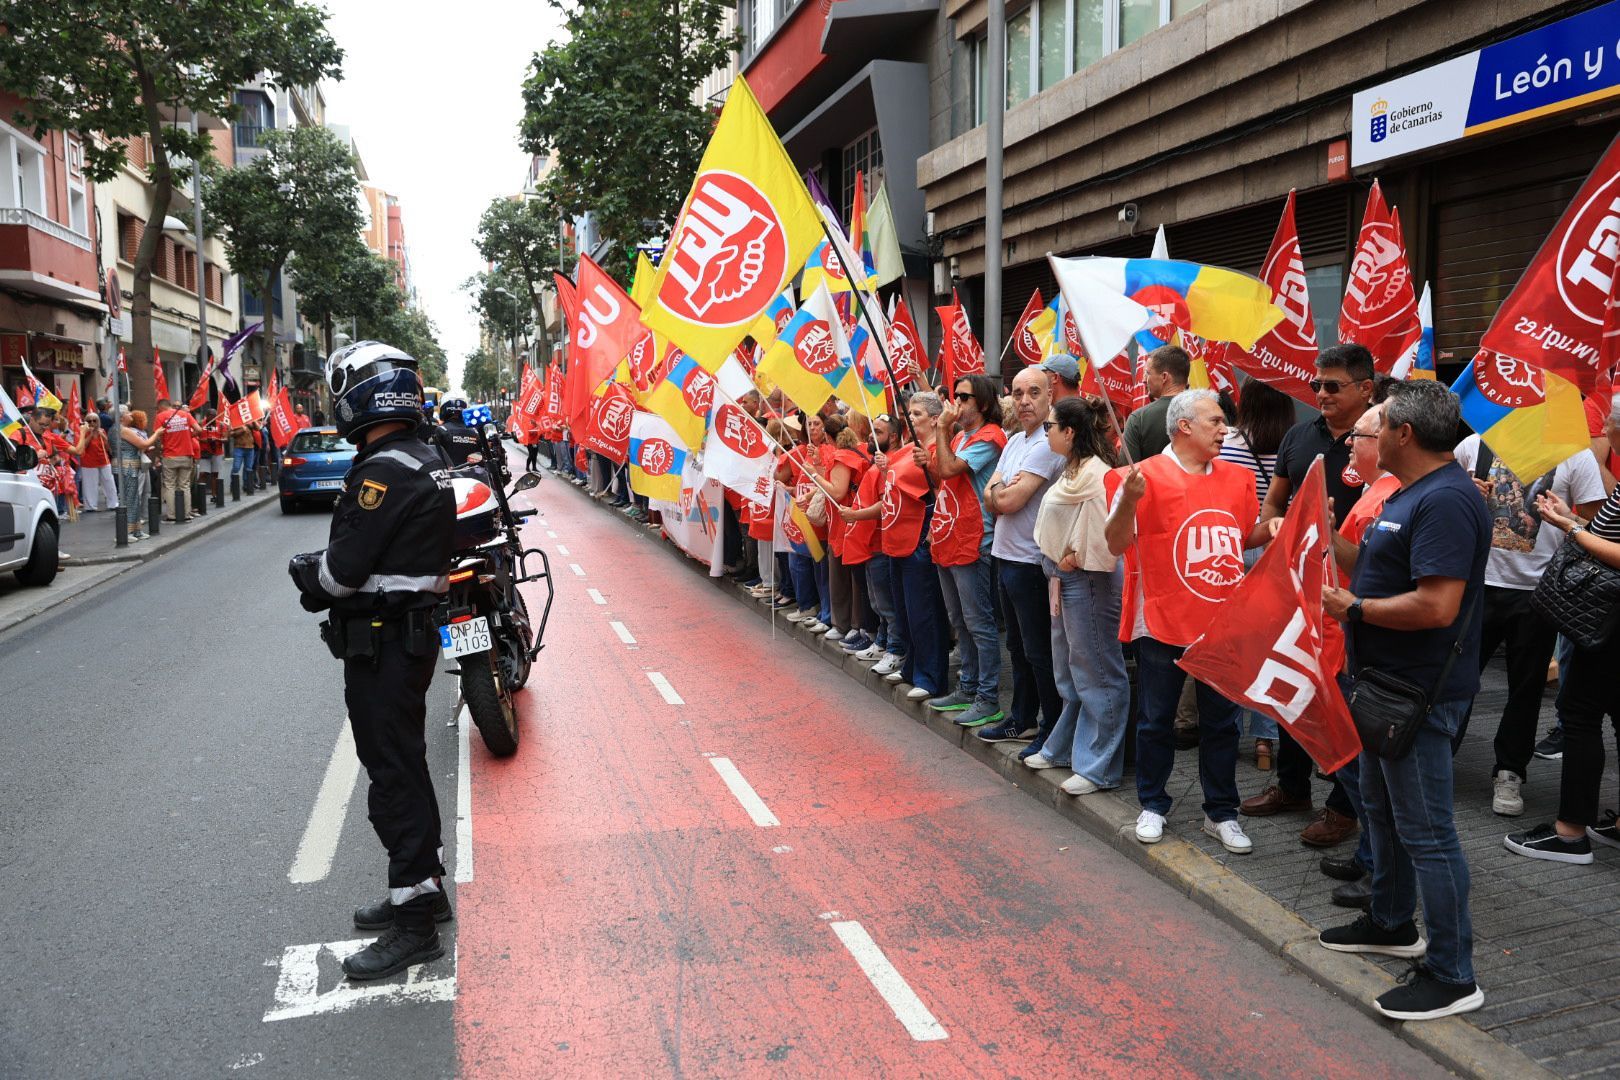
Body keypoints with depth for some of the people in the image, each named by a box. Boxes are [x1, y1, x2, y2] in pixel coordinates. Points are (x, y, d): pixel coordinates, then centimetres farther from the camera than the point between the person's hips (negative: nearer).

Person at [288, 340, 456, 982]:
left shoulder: (385, 471, -20)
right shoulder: (427, 461, 11)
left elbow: (346, 567, -21)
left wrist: (309, 571, 0)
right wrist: (325, 572, 2)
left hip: (382, 641, -10)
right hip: (414, 631, 10)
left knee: (394, 775, -3)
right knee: (406, 764, 20)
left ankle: (413, 922, 6)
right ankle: (425, 885, 33)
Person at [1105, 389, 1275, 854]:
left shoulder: (1238, 477, 7)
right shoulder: (1146, 476, -10)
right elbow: (1117, 545, -12)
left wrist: (1271, 529, -2)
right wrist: (1128, 499, -29)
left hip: (1224, 622, 4)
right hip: (1164, 623, -4)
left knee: (1221, 722, 13)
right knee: (1156, 720, 10)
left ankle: (1221, 812, 26)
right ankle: (1153, 805, 27)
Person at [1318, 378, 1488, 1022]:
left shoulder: (1446, 500, -23)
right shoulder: (1409, 495, 12)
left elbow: (1437, 606, -30)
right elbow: (1375, 569, 16)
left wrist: (1353, 609, -20)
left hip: (1420, 692, -11)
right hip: (1387, 682, 11)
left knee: (1425, 831, -2)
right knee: (1382, 808, 24)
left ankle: (1452, 975, 9)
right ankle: (1391, 924, 41)